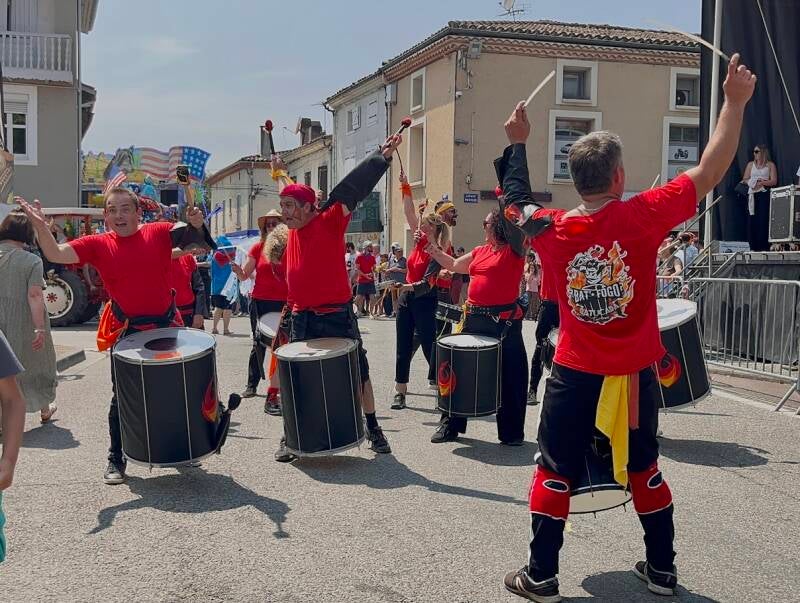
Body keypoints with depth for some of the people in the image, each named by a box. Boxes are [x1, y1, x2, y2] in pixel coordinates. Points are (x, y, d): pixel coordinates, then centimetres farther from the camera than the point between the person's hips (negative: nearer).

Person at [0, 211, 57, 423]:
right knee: (36, 361, 18)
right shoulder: (32, 261, -13)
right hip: (23, 324, -2)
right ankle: (45, 409, 36)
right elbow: (34, 296, -20)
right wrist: (40, 328, -20)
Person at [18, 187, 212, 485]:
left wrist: (197, 224, -37)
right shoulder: (98, 244, -4)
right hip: (127, 334, 0)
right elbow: (56, 254, -13)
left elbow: (191, 235, -14)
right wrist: (41, 226, -30)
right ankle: (116, 460, 21)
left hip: (167, 327, 1)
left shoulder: (159, 233, -6)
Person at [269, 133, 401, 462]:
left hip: (335, 316, -5)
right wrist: (281, 172, 40)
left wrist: (383, 156, -24)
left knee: (357, 372, 8)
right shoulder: (294, 228, 7)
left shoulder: (329, 221, -10)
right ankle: (289, 437, 19)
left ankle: (373, 429, 21)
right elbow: (293, 192, 27)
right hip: (301, 318, 5)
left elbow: (352, 188, -18)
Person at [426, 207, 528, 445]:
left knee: (508, 376, 2)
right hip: (475, 318, 7)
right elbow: (454, 265, 24)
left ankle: (512, 432, 16)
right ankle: (450, 424, 25)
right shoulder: (481, 251, 14)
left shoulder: (513, 251, -6)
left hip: (504, 321, -7)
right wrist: (432, 247, 19)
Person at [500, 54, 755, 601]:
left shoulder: (550, 229, -8)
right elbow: (710, 172, -7)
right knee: (644, 469, 19)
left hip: (576, 374, 0)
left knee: (554, 473, 10)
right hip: (634, 373, 1)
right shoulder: (642, 216, -14)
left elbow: (516, 201, 14)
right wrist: (736, 102, 1)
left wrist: (517, 143, 25)